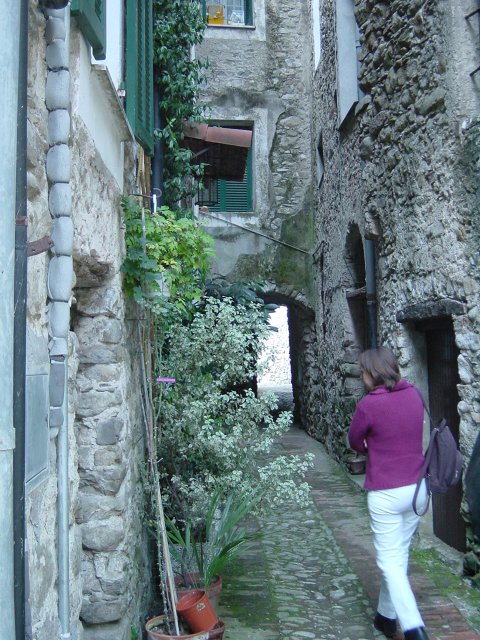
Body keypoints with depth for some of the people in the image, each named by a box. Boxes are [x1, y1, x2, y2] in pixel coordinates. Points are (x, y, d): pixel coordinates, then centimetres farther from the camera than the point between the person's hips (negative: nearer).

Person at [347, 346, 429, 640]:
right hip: (417, 489, 6)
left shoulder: (369, 405, -17)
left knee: (390, 561, 4)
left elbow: (355, 442, -1)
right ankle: (387, 616, 32)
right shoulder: (415, 394, 0)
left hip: (386, 494, -6)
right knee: (400, 556, 18)